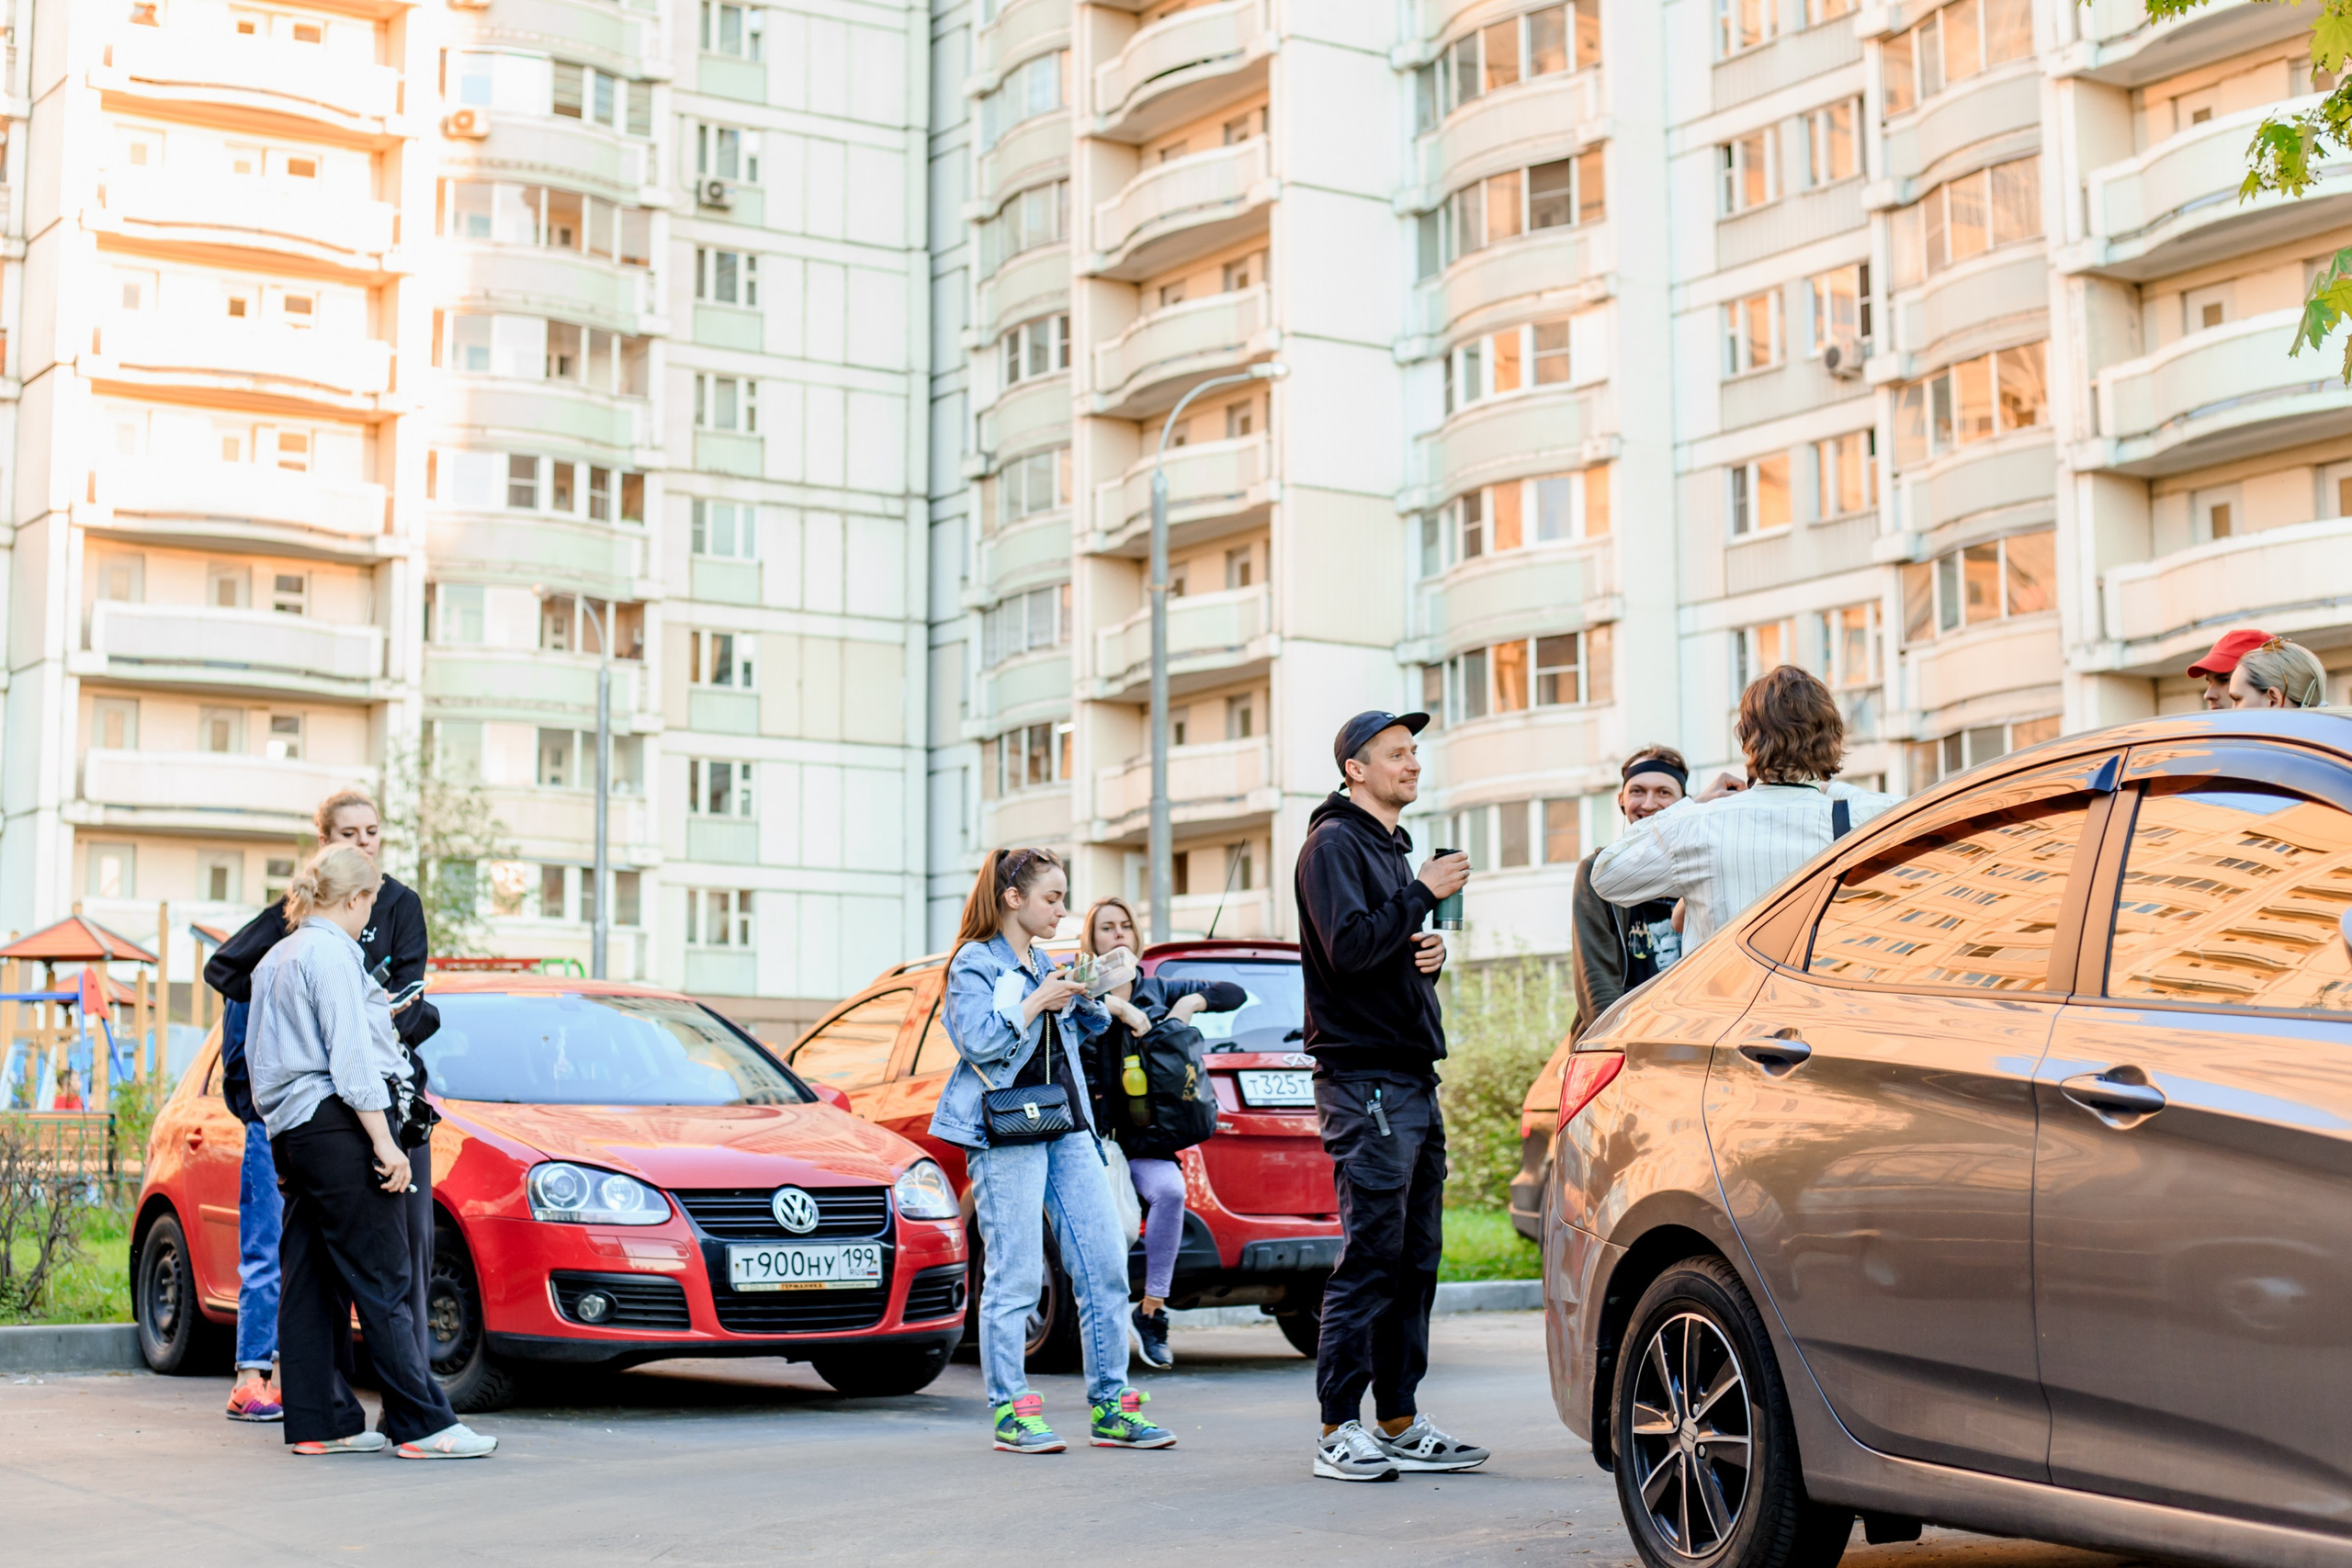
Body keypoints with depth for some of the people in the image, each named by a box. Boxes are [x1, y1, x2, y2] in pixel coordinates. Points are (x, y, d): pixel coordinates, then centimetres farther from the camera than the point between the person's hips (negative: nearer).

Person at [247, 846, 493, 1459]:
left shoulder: (275, 959, 19)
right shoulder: (332, 954, -10)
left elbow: (257, 1058, 24)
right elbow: (350, 1058, -17)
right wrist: (385, 1143, -17)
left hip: (292, 1130, 10)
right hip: (339, 1128, -10)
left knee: (310, 1285, 10)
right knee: (383, 1283, -9)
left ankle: (319, 1423, 12)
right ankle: (422, 1424, -8)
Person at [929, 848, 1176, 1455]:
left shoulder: (1045, 965, 20)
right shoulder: (974, 963, -1)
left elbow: (1088, 1031, 31)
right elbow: (976, 1041, -14)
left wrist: (1089, 998, 11)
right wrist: (1038, 1002, -13)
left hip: (1068, 1127, 7)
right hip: (1007, 1132, -7)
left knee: (1105, 1264, 1)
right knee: (1015, 1275, -8)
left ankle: (1111, 1408, 7)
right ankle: (1010, 1412, 0)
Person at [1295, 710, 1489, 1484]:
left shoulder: (1393, 849, 22)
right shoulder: (1335, 844, -7)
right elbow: (1348, 947, -20)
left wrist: (1430, 955, 7)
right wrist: (1423, 894, -15)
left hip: (1413, 1077, 9)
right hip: (1364, 1078, -9)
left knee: (1416, 1258, 9)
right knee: (1369, 1255, -9)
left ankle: (1400, 1422, 15)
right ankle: (1339, 1430, -5)